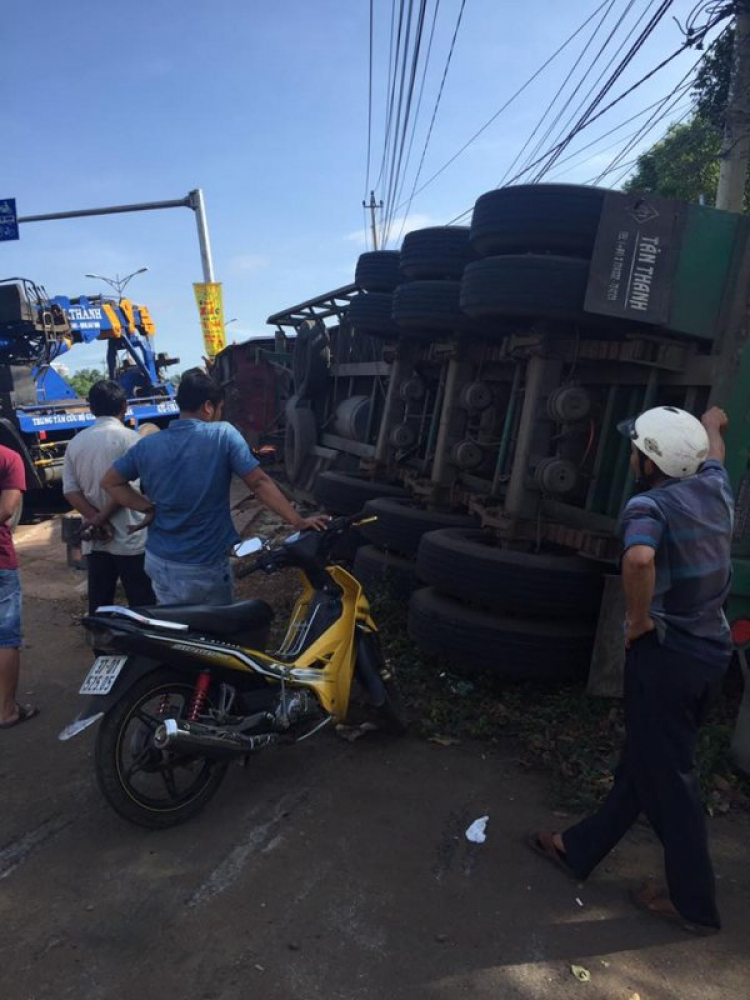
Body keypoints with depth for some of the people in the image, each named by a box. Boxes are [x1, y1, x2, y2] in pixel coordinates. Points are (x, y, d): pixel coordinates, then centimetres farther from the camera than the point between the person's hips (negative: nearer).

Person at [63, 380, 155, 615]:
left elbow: (70, 490, 2)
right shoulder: (129, 438, -9)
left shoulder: (76, 442, 8)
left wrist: (95, 520, -6)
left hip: (96, 540, 6)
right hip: (131, 539, -6)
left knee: (98, 608, 12)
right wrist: (101, 517, -5)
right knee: (143, 608, 2)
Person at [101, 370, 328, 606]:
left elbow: (110, 482, 7)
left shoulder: (147, 445, -1)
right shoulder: (224, 435, -13)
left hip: (159, 562, 4)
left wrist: (148, 508, 4)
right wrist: (299, 521, -14)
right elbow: (260, 483, -16)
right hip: (205, 568, -4)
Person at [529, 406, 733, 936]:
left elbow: (639, 559, -40)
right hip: (711, 651, 8)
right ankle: (580, 848, 33)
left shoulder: (649, 506, -19)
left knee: (668, 777, 9)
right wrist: (711, 423, 46)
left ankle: (694, 902, 26)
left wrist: (638, 619, -23)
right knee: (643, 761, 16)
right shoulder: (714, 486, 2)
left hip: (666, 654, -8)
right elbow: (712, 450, 25)